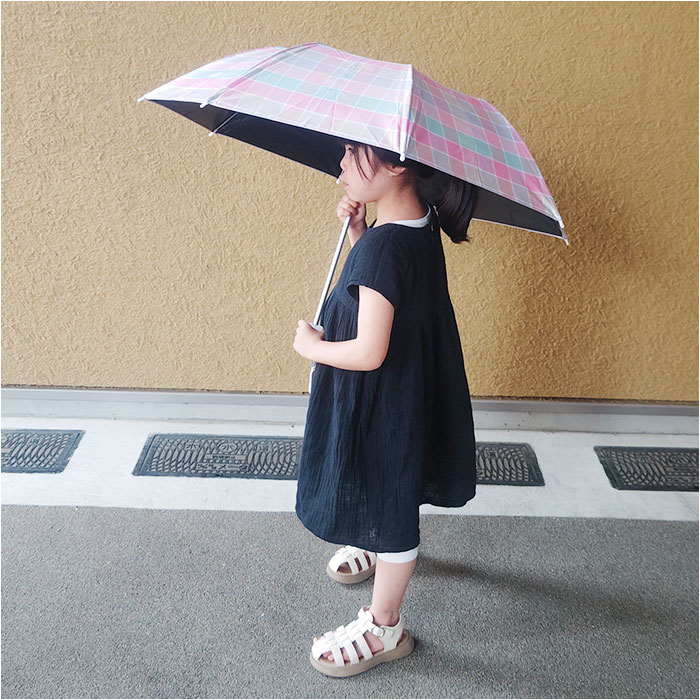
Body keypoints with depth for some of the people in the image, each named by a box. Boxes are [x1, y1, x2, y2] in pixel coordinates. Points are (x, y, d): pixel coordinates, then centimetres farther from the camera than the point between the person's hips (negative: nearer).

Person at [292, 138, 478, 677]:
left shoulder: (386, 245, -32)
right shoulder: (419, 224, -4)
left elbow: (369, 353, -33)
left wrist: (312, 346, -15)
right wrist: (358, 230, -2)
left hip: (383, 405, -9)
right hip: (411, 390, 9)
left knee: (389, 512, 10)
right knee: (391, 501, 33)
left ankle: (384, 629, 32)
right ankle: (380, 551, 62)